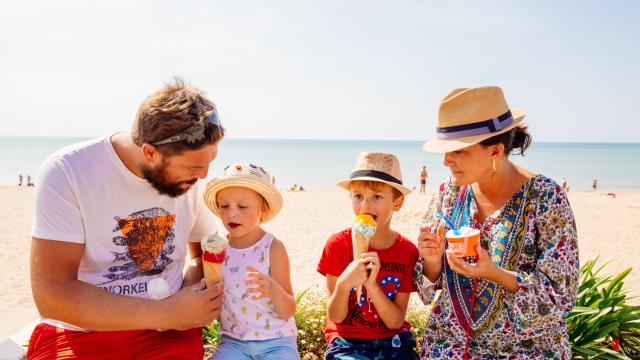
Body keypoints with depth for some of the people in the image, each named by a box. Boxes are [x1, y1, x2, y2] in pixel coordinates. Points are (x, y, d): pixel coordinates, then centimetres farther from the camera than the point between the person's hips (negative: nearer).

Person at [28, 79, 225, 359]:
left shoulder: (192, 181, -1)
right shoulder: (66, 172, -13)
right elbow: (52, 296, -16)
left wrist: (188, 296, -8)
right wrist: (166, 313, -16)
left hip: (168, 334, 3)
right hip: (80, 335, -2)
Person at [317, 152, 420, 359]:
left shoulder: (408, 252, -6)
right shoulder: (338, 244, -9)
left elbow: (396, 321, -7)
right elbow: (335, 317, -7)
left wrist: (372, 285, -23)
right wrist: (343, 284, -26)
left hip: (392, 341, 2)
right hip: (347, 341, -2)